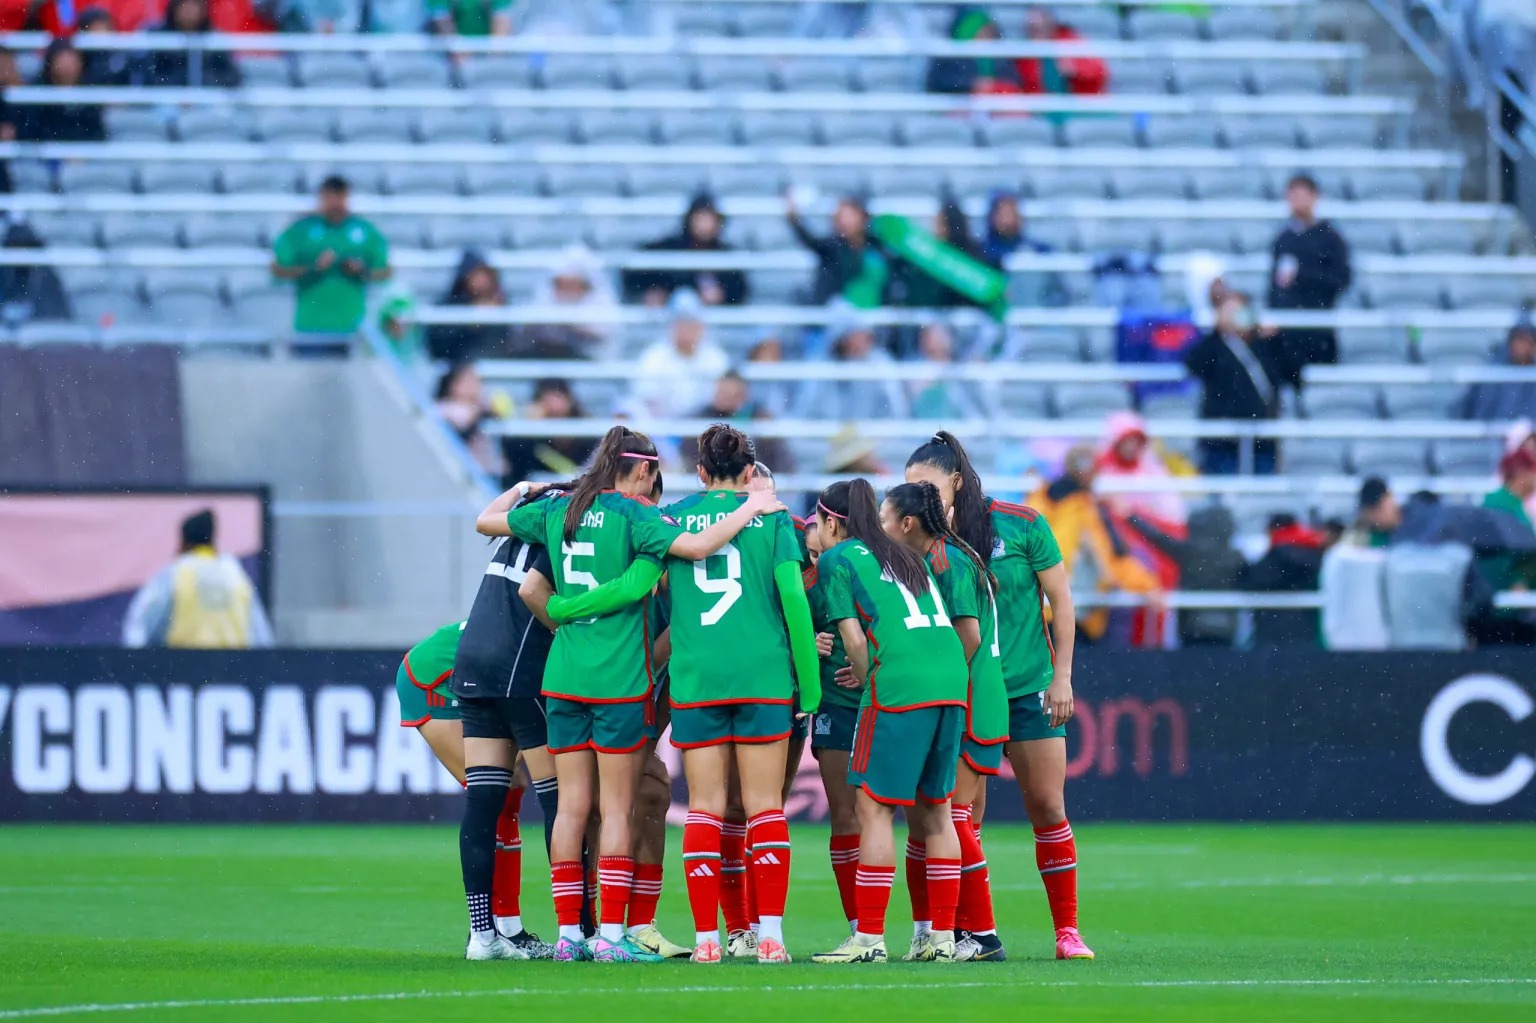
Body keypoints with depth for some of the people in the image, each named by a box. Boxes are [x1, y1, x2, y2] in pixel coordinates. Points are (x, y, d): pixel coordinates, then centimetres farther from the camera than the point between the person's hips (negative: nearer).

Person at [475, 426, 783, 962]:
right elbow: (696, 546, -23)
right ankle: (611, 934, -3)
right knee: (616, 808, 0)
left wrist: (519, 490, 39)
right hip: (619, 678, -5)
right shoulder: (632, 517, -9)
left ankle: (568, 932, 6)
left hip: (563, 676, 5)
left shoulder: (556, 510, 8)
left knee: (572, 805, 7)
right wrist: (749, 510, -13)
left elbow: (485, 520, 21)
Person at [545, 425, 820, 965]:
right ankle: (770, 934, -5)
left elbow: (635, 585, -5)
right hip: (764, 676, -1)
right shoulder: (771, 516, 4)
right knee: (765, 805, 2)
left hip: (695, 678, 1)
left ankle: (706, 937, 0)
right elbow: (792, 596, -4)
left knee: (704, 807, 4)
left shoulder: (674, 517, 6)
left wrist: (558, 608, 6)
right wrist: (809, 684, 2)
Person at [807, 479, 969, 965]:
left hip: (899, 684, -7)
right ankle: (943, 937, 12)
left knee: (875, 808, -2)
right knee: (933, 810, 13)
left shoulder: (835, 560, 5)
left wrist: (867, 683, 12)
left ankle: (869, 938, -4)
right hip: (950, 680, 7)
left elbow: (855, 638, -2)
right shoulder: (908, 556, 25)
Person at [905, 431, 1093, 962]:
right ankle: (977, 934, 2)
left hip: (1030, 690, -2)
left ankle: (1067, 931, 8)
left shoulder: (1022, 524, -6)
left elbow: (1061, 602, -1)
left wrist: (1062, 676, -5)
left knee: (1047, 808, 0)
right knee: (961, 817, -5)